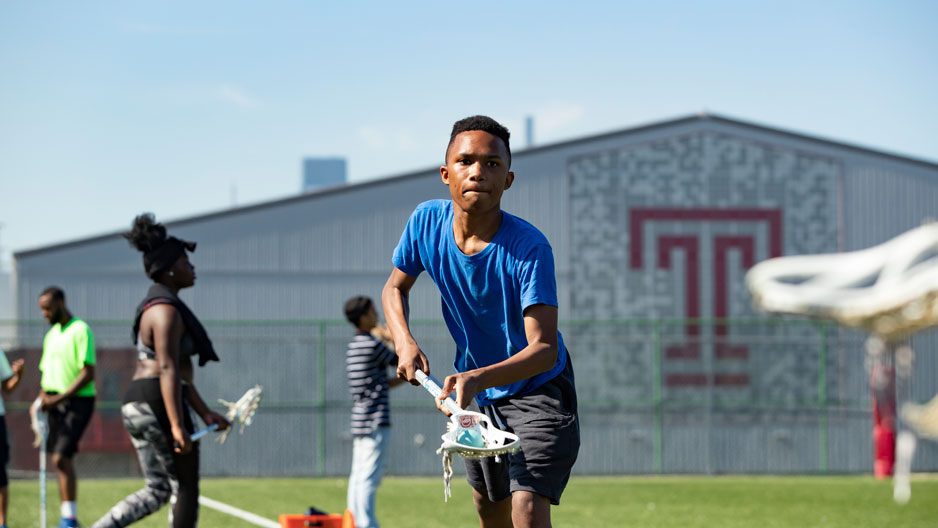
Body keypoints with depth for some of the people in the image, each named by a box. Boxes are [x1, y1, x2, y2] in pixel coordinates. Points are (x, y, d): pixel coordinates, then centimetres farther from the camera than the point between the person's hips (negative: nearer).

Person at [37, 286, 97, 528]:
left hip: (77, 400, -8)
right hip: (56, 402, 8)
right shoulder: (51, 335, 16)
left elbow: (88, 374, -16)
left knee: (61, 457, -17)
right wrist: (41, 400, 5)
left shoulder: (81, 331, -10)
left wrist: (59, 398, -19)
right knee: (61, 461, 8)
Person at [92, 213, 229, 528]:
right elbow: (168, 370, -22)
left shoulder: (156, 306, 20)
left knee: (157, 491, 11)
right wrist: (177, 426, -27)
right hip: (159, 406, -10)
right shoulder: (166, 310, -13)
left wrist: (205, 413, 24)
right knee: (186, 488, 1)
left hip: (135, 405, 10)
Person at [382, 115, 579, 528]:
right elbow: (395, 288, 5)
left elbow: (544, 349, -35)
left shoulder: (529, 247, -29)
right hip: (477, 394, 6)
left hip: (538, 388, -6)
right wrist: (405, 343, -15)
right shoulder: (427, 222, -14)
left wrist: (478, 379, -51)